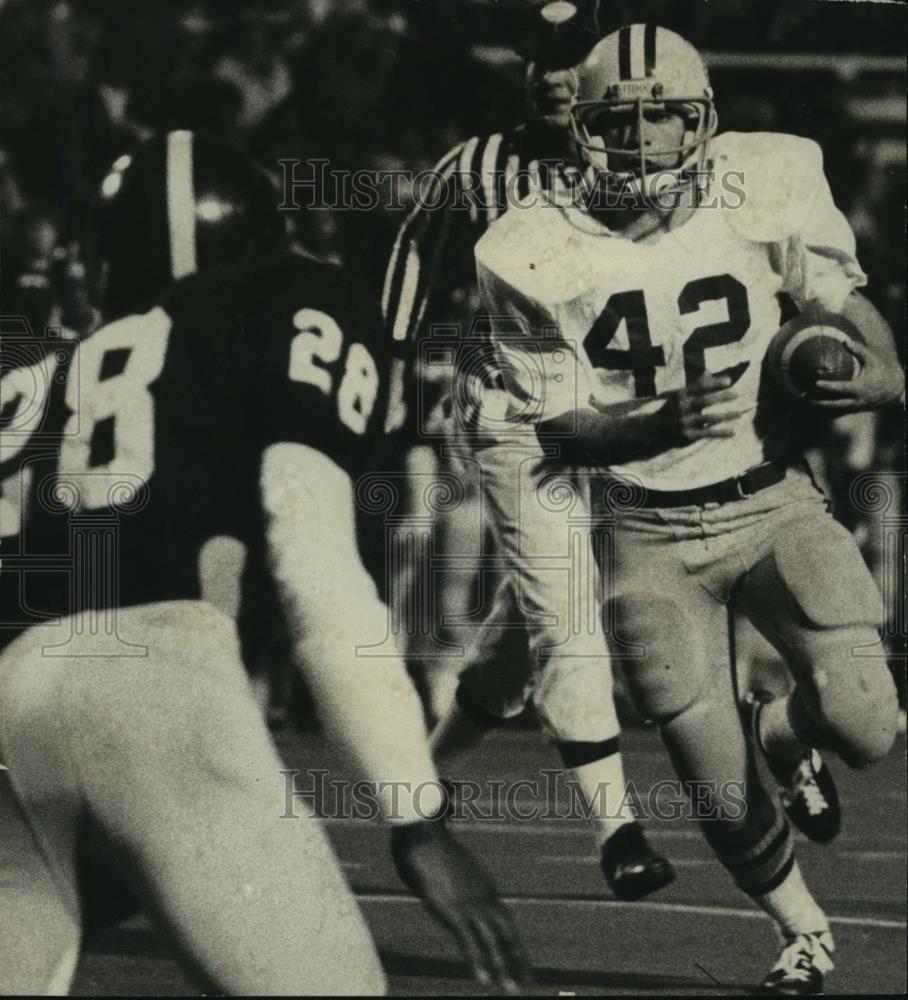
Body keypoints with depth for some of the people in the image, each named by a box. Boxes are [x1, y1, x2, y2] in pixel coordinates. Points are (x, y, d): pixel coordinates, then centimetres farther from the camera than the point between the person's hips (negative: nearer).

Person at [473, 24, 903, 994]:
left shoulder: (762, 200, -9)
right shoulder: (539, 258, -10)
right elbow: (556, 422, -6)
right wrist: (662, 422, -24)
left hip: (774, 502, 1)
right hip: (653, 536, -1)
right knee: (721, 793, -3)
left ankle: (789, 736, 22)